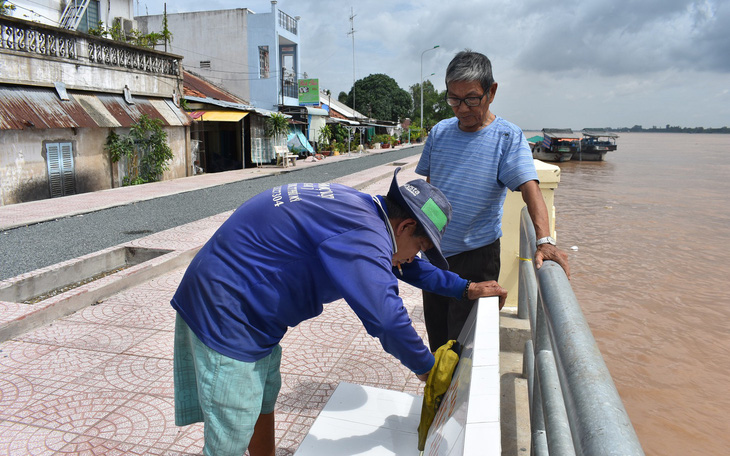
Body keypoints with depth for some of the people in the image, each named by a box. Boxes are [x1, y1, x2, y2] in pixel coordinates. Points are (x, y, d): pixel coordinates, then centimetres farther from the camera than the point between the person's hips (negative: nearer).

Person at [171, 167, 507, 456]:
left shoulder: (363, 209, 4)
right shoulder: (364, 235, -27)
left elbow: (407, 266, 18)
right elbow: (386, 319, -27)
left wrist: (466, 288, 20)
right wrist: (426, 369, -9)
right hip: (225, 309, -10)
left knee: (263, 402, 24)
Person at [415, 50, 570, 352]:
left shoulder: (508, 137, -10)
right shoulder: (439, 132, 3)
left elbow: (529, 188, -22)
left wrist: (544, 240, -35)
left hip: (477, 254, -4)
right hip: (435, 250, 5)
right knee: (435, 330, 18)